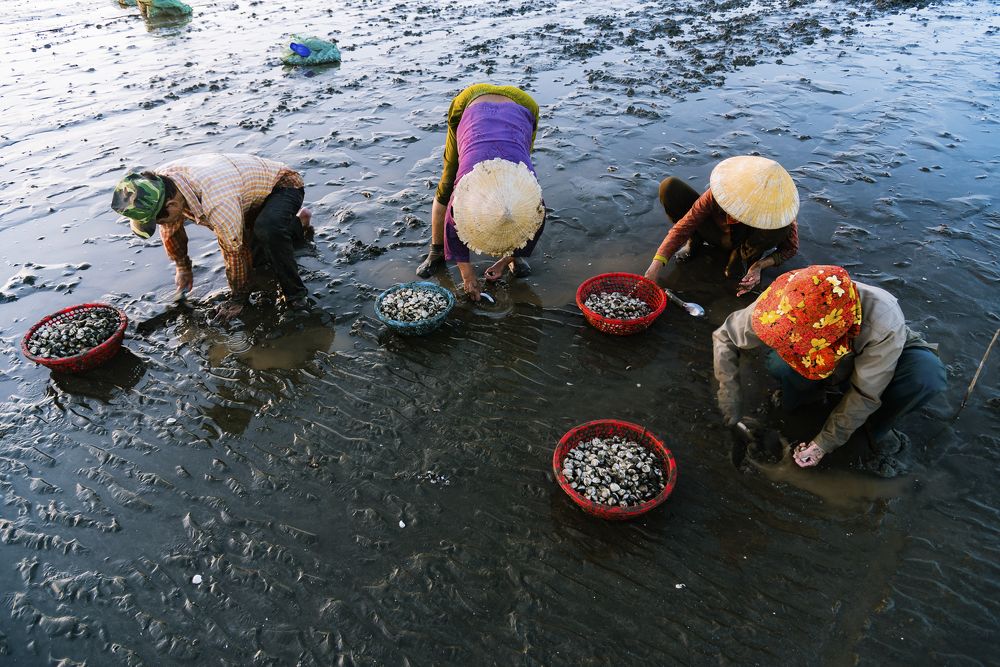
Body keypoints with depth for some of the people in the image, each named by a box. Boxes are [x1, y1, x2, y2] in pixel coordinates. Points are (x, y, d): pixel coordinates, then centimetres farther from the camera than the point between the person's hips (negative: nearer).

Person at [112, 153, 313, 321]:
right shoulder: (159, 182, -17)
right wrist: (182, 268, 17)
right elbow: (170, 229, 3)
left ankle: (295, 297, -22)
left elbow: (235, 251, -30)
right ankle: (298, 225, 33)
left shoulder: (217, 205, -44)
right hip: (253, 193, 9)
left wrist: (238, 298, -15)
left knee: (268, 230, -40)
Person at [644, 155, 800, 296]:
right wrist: (656, 265, -41)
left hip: (742, 242, 0)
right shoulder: (717, 193, -34)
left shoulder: (779, 211, -32)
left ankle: (740, 258, -7)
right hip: (716, 233, 0)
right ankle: (694, 242, -3)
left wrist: (759, 265, -33)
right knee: (669, 187, -25)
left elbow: (791, 248, -15)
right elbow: (684, 225, -31)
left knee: (780, 230, -39)